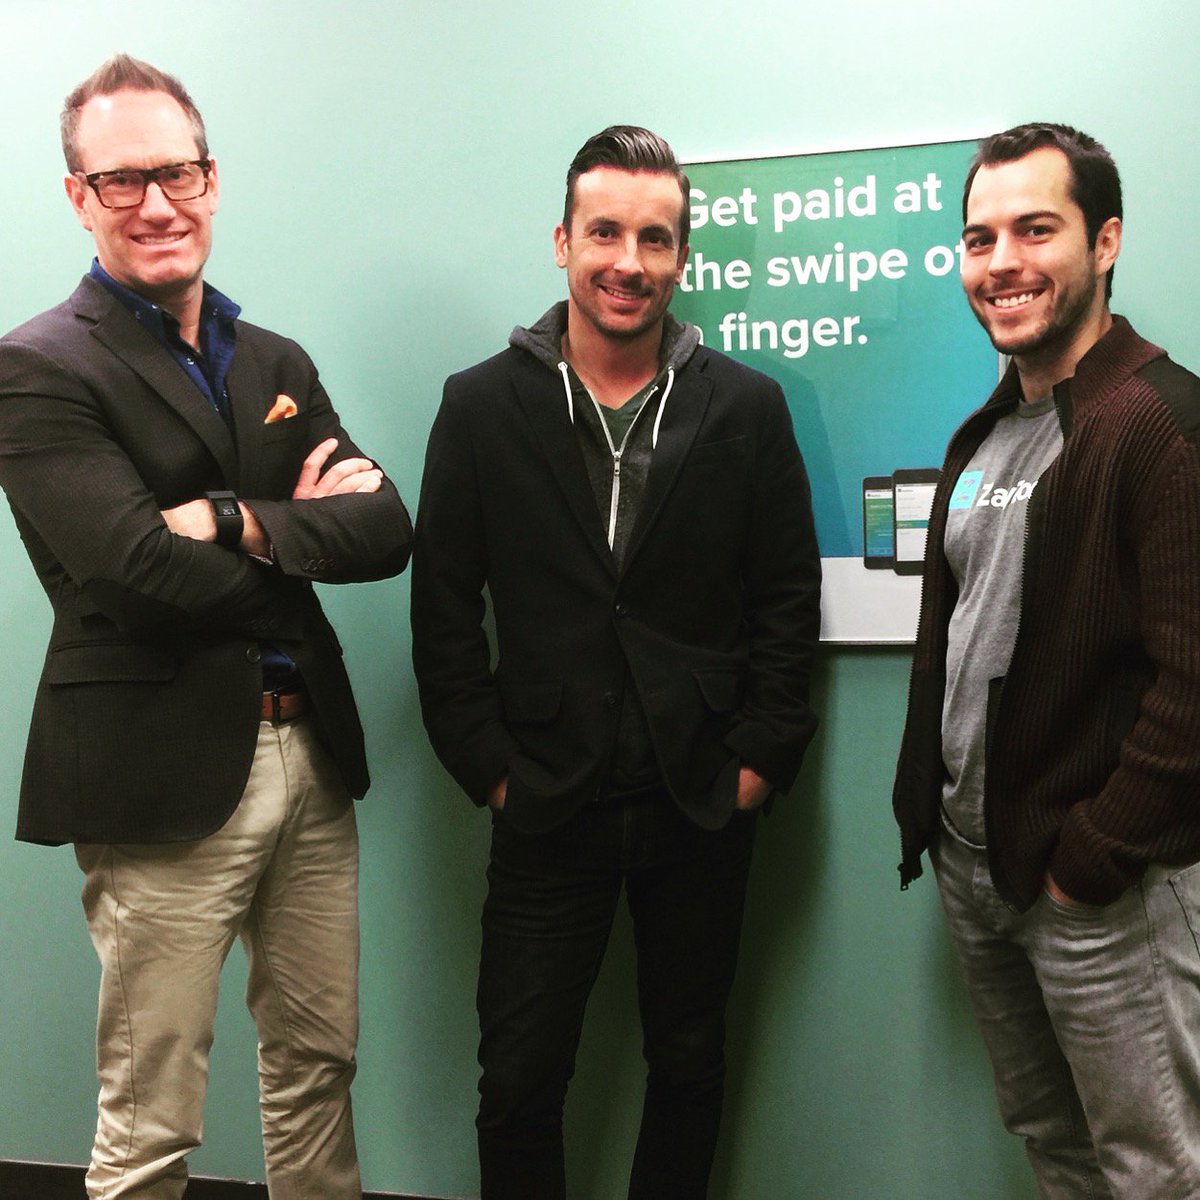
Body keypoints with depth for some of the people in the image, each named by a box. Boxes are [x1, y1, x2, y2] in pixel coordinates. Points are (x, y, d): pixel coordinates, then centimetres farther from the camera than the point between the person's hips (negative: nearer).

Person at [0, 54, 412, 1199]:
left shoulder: (276, 363, 14)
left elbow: (386, 529, 1)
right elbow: (141, 568, -20)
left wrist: (243, 524, -14)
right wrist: (307, 531, -7)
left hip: (310, 759, 6)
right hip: (165, 777, -6)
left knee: (319, 1061, 18)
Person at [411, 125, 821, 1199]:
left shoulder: (747, 408, 0)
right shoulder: (481, 407, -1)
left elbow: (790, 597, 3)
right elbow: (443, 606, 1)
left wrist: (761, 757, -3)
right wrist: (488, 766, -4)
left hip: (703, 808, 1)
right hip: (548, 801, -1)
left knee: (689, 1066, 15)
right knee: (519, 1081, 7)